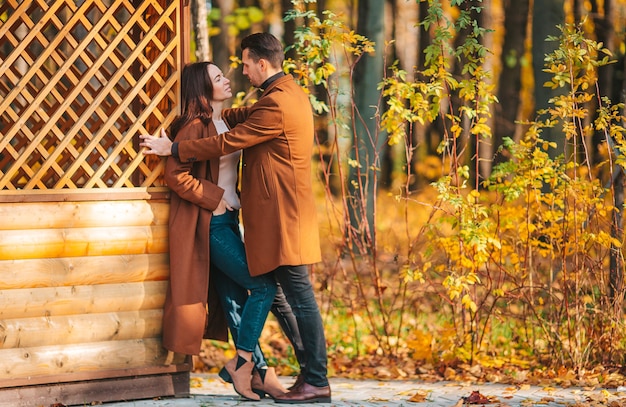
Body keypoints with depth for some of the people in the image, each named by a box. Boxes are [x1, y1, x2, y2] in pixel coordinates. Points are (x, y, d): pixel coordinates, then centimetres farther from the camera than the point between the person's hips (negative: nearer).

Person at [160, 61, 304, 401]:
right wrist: (216, 198, -17)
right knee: (265, 286, -9)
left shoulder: (221, 123, 16)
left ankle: (259, 373, 10)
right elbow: (175, 175, -21)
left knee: (236, 298, 8)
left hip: (227, 221, 9)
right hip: (211, 224, -9)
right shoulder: (196, 126, -13)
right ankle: (241, 363, -2)